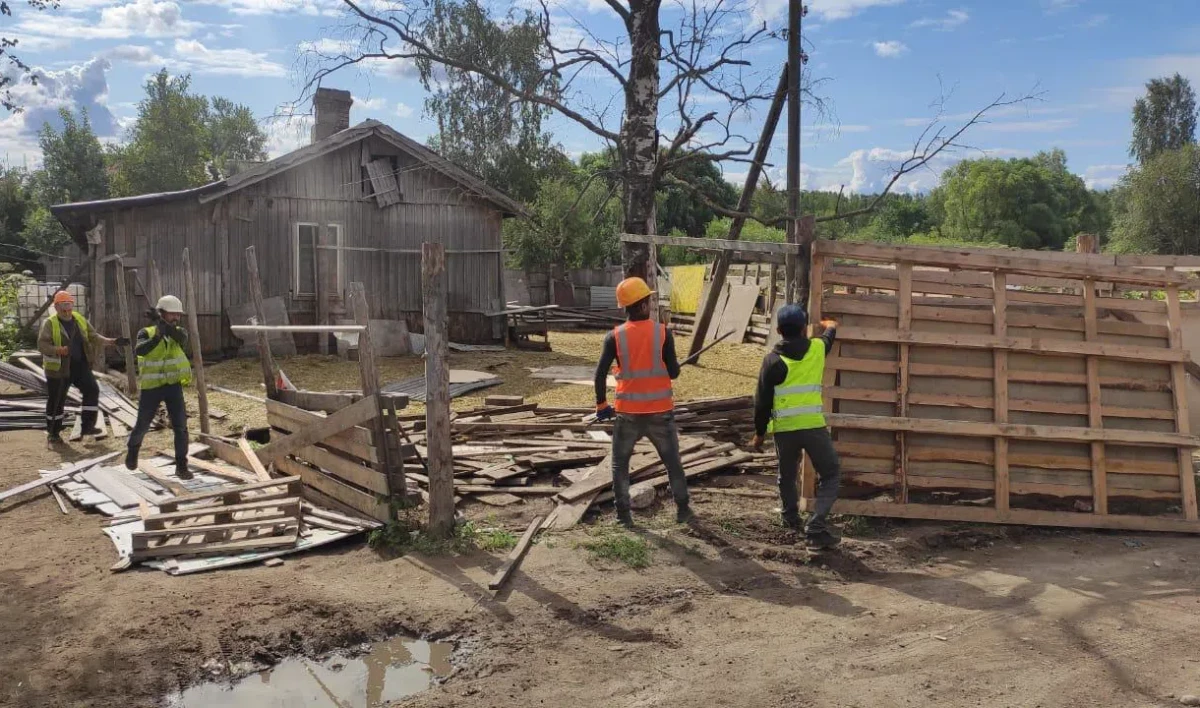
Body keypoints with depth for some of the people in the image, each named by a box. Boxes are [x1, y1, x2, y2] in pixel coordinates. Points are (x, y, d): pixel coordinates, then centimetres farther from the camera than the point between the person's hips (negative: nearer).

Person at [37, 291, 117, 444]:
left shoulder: (80, 320, 5)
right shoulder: (50, 323, -11)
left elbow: (93, 336, 9)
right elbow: (41, 344, -17)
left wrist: (106, 341, -10)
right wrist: (58, 349, -34)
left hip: (80, 366, 5)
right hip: (59, 368, -5)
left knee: (92, 390, -4)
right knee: (56, 400, 4)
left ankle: (87, 425, 5)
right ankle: (53, 433, 17)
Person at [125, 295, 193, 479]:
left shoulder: (180, 332, 0)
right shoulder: (147, 333, -6)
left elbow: (181, 338, -27)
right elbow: (139, 350, -28)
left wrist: (160, 322, -36)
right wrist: (157, 337, -43)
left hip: (173, 386, 1)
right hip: (150, 388, -1)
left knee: (180, 426, -9)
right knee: (142, 425, 13)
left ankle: (181, 466, -1)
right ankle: (133, 450, 45)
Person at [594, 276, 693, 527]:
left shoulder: (615, 337, -6)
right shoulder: (662, 332, -8)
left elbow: (600, 374, -8)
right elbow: (673, 372, -5)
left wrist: (601, 405, 4)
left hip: (628, 412, 0)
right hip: (660, 411, 0)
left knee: (620, 464, 16)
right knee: (673, 462, 17)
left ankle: (624, 514, 15)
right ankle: (683, 510, 23)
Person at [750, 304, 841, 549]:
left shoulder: (772, 359, -2)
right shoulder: (817, 348, 3)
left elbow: (762, 401, -1)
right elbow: (831, 333, 30)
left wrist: (759, 433, 11)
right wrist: (829, 324, 53)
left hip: (784, 428, 1)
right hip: (813, 426, -1)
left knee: (787, 476, 23)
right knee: (830, 475, 9)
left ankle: (791, 518, 38)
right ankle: (817, 527, -5)